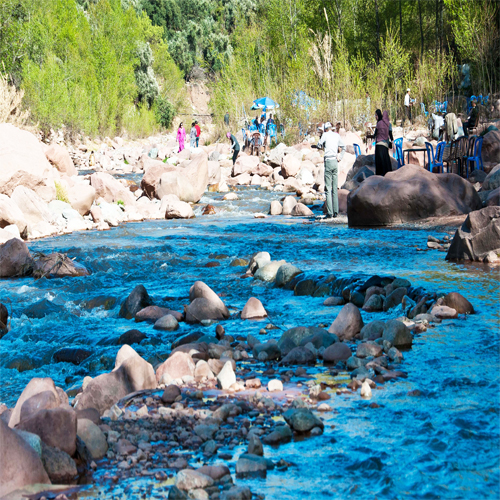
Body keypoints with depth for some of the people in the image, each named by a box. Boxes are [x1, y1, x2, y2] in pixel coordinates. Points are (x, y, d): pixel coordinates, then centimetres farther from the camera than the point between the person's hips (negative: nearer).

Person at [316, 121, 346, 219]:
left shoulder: (325, 134, -3)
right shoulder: (337, 135, 11)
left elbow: (319, 145, 7)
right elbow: (343, 147, 17)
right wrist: (340, 157, 15)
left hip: (328, 161, -5)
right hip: (335, 161, 5)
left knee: (328, 188, -5)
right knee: (335, 188, 10)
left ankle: (330, 213, -9)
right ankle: (335, 212, 9)